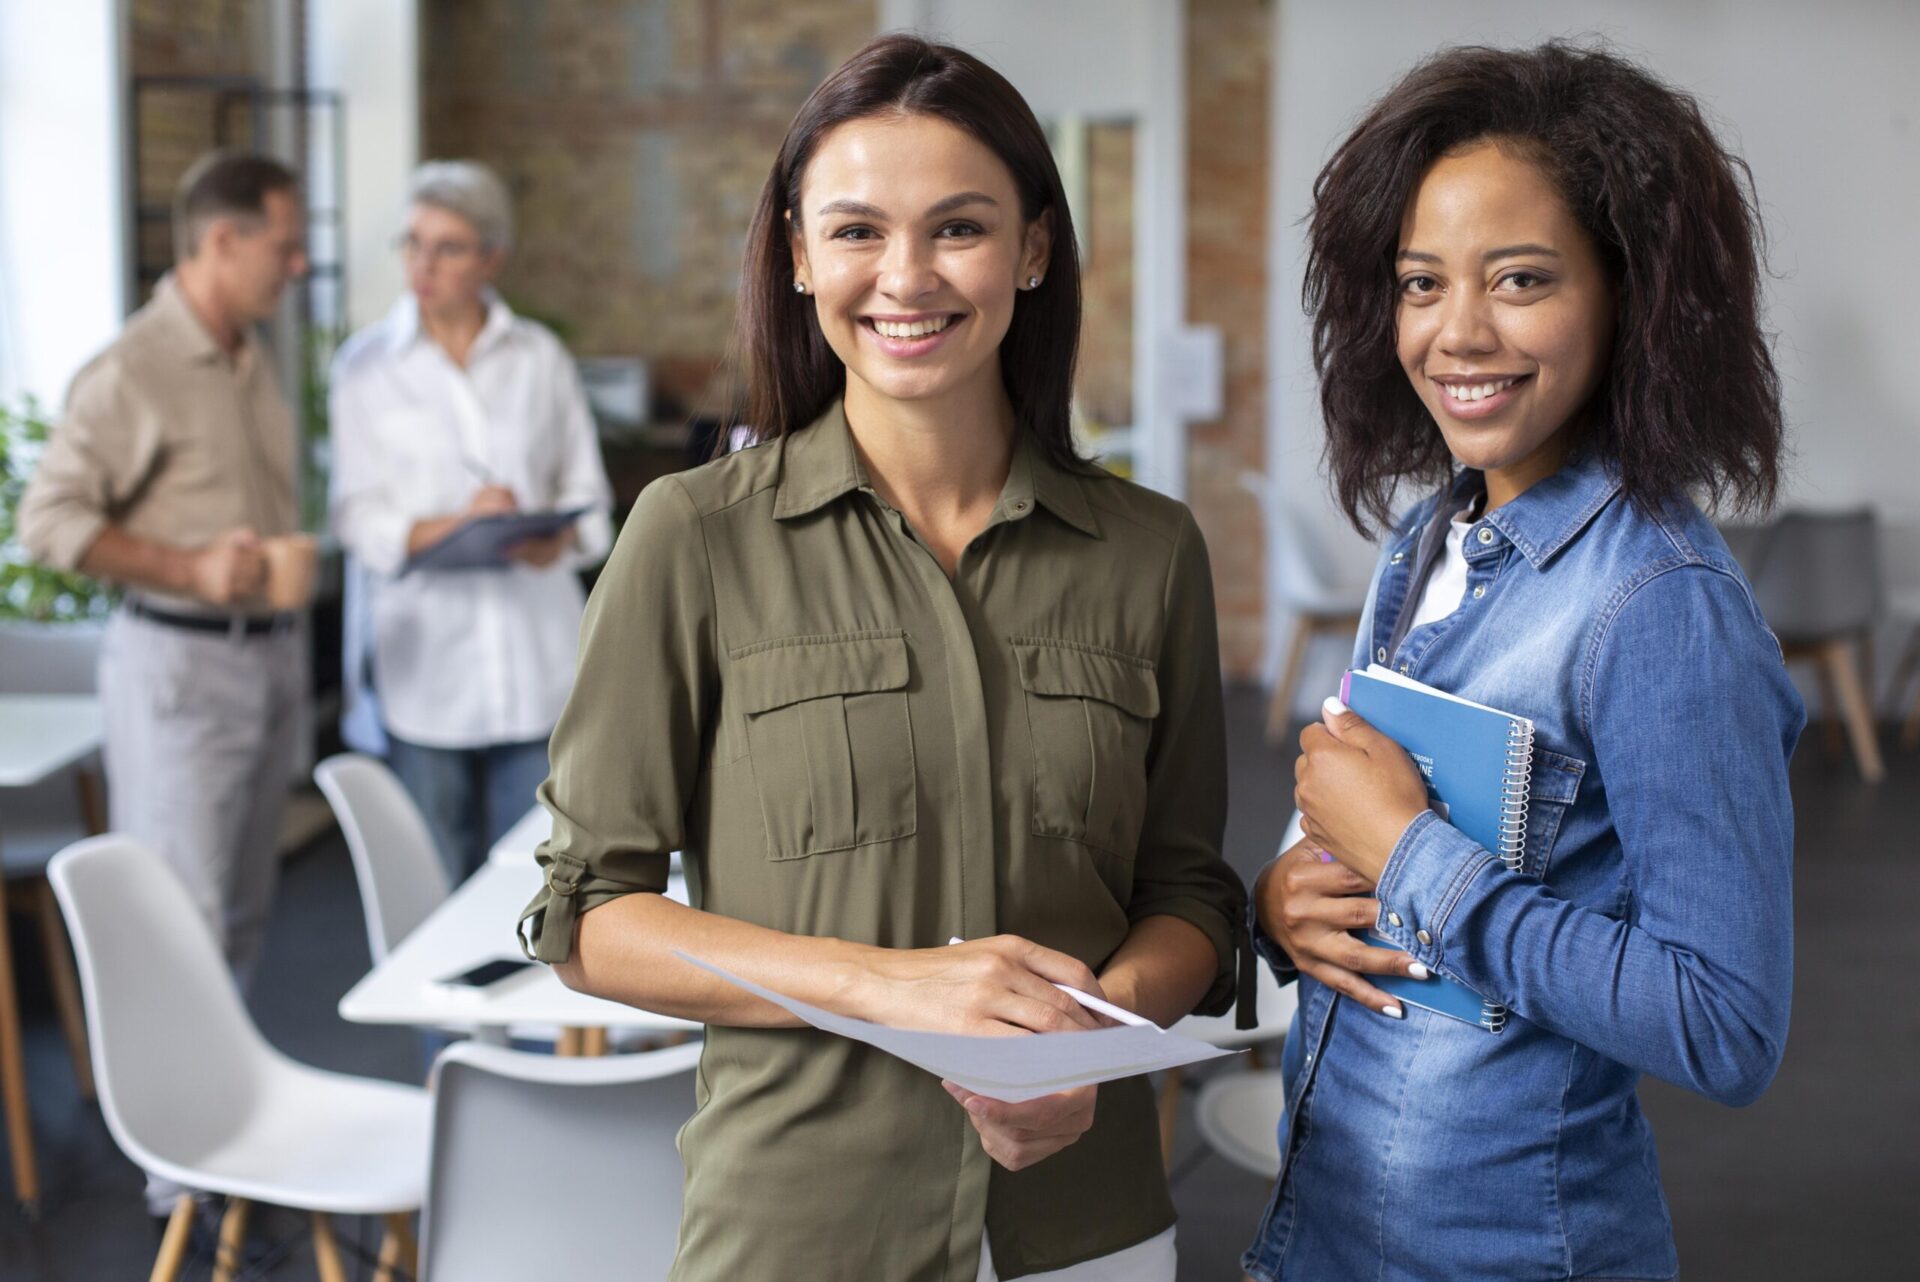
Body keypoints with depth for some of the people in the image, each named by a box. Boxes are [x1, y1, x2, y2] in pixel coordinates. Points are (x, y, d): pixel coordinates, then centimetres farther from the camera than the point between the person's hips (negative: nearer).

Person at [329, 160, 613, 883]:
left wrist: (560, 536, -14)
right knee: (440, 884, 2)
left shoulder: (541, 358, 9)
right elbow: (358, 516, 0)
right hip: (426, 658, -1)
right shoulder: (365, 365, 5)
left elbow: (587, 491, 10)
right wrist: (451, 526, -19)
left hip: (537, 656, 1)